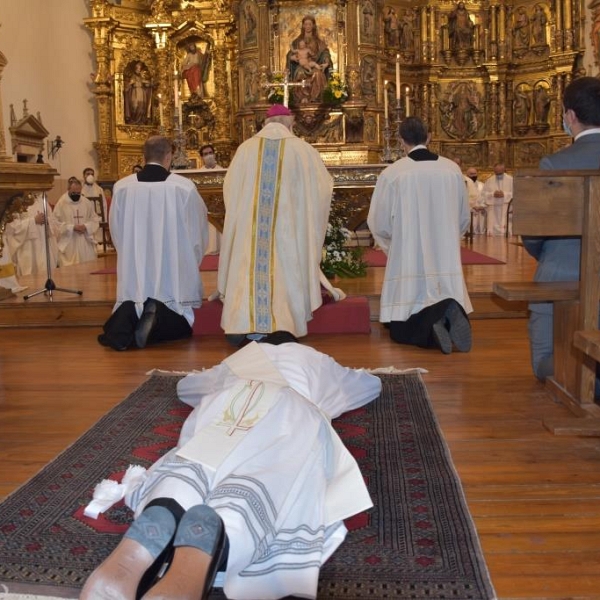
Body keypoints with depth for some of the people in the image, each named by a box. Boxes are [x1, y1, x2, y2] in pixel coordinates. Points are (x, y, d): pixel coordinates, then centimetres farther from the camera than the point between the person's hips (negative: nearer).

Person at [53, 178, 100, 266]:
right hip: (68, 246, -4)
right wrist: (72, 227, -18)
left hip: (86, 244, 4)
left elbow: (95, 220, 9)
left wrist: (86, 226, -11)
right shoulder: (61, 203, -5)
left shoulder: (87, 203, 6)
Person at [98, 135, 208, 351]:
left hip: (134, 279, 2)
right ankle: (158, 316, -18)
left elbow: (116, 233, 9)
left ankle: (127, 317, -19)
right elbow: (198, 232, 4)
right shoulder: (184, 187, -7)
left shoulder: (121, 187, -1)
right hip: (173, 279, -2)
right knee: (180, 325, 15)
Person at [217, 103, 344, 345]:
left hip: (248, 226, 1)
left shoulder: (246, 148, 4)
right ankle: (282, 325, 3)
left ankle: (241, 326, 3)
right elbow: (323, 185, 8)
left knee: (247, 270, 5)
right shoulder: (301, 149, 0)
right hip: (287, 226, -1)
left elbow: (229, 188, 10)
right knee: (284, 269, 4)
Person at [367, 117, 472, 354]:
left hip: (408, 263, -2)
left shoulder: (392, 173, -8)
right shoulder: (453, 169, 2)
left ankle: (430, 329, -23)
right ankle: (450, 311, -18)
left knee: (402, 330, 10)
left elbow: (378, 223, -1)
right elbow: (464, 219, 13)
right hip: (446, 263, 3)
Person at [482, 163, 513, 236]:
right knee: (493, 230, -2)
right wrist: (493, 194, -12)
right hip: (493, 209, 2)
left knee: (506, 230, -9)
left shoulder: (510, 179, 4)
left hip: (506, 208, -2)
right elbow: (484, 194, 6)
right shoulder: (489, 180, 10)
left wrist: (504, 194, -15)